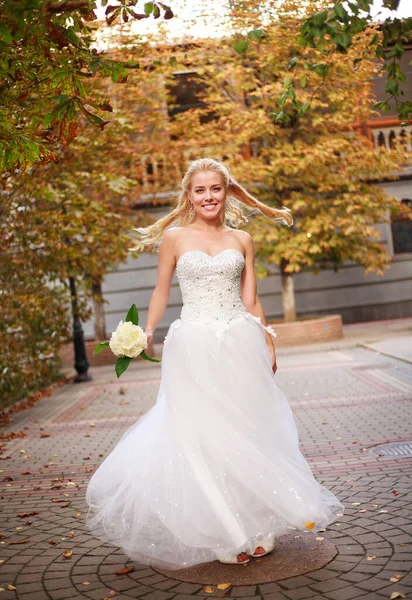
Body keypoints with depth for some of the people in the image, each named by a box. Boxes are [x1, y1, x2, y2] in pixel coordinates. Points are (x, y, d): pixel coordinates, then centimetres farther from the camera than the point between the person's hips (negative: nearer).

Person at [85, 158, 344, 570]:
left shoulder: (242, 240, 9)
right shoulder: (174, 237, 4)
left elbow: (250, 300, 10)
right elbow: (161, 291, 8)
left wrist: (267, 344, 6)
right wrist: (146, 334, 2)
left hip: (240, 343, 2)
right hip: (194, 347, -2)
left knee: (246, 430, 6)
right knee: (201, 432, 1)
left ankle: (256, 527, 19)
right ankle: (221, 534, 12)